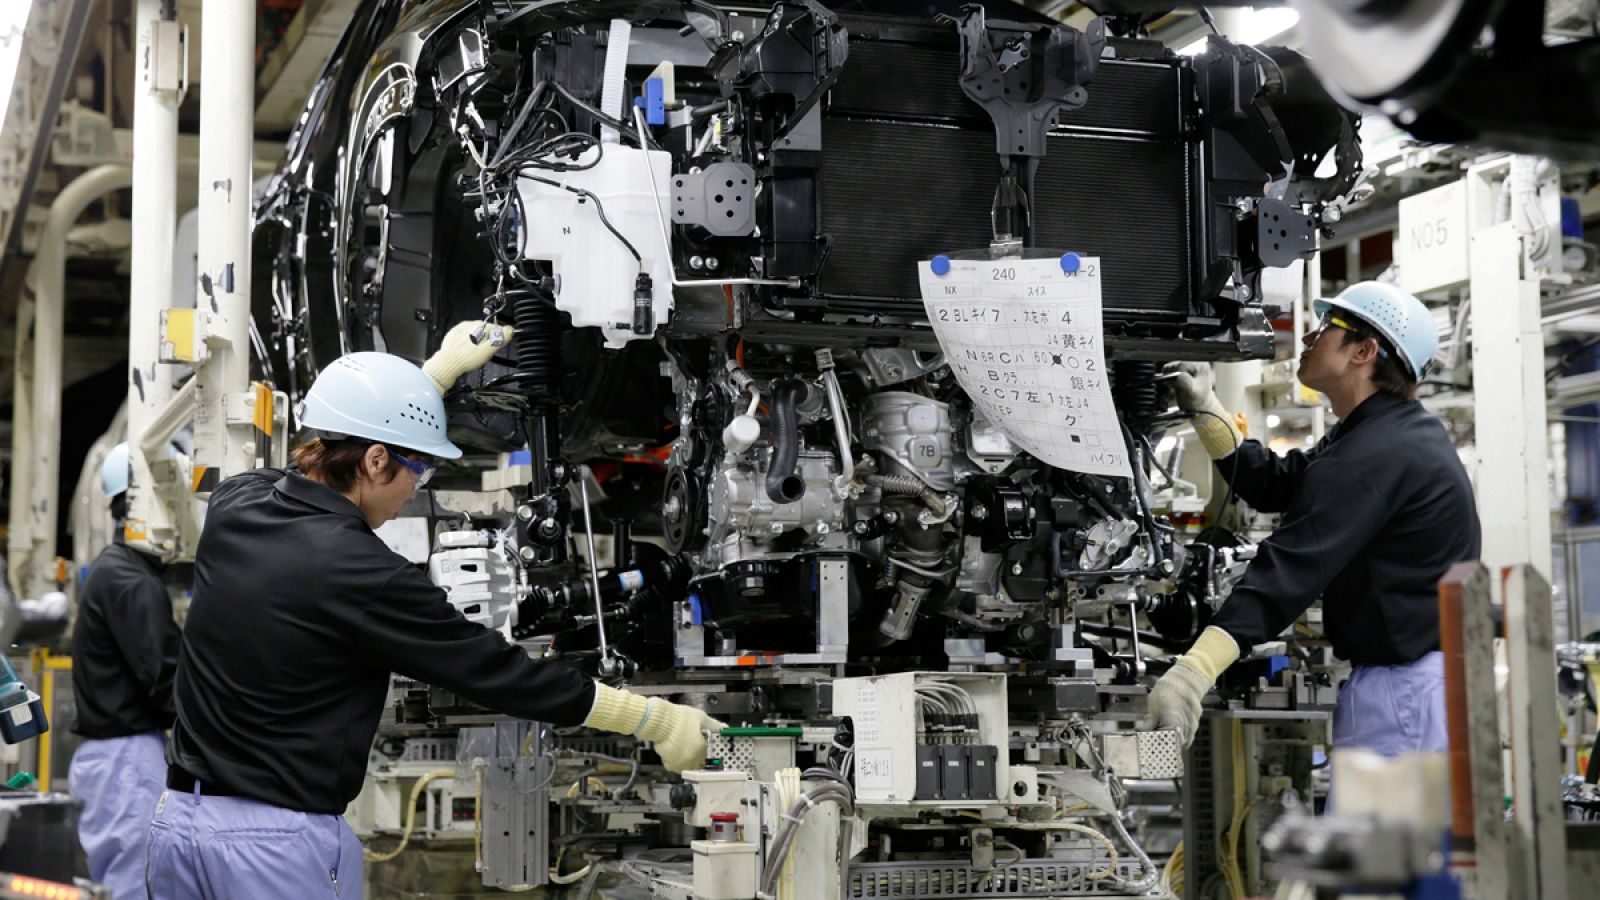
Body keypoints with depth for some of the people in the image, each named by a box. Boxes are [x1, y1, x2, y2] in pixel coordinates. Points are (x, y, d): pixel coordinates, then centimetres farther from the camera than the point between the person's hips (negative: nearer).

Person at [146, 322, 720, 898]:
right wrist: (656, 720, -3)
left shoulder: (236, 503, 3)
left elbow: (349, 441, 22)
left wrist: (444, 368, 34)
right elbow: (494, 671, -11)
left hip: (177, 816, 8)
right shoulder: (361, 575, -17)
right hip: (279, 841, -7)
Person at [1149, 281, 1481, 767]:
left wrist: (1195, 670, -37)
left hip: (1404, 686, -11)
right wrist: (1205, 412, 10)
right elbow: (1274, 483, 21)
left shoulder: (1374, 455, -19)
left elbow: (1292, 567, -30)